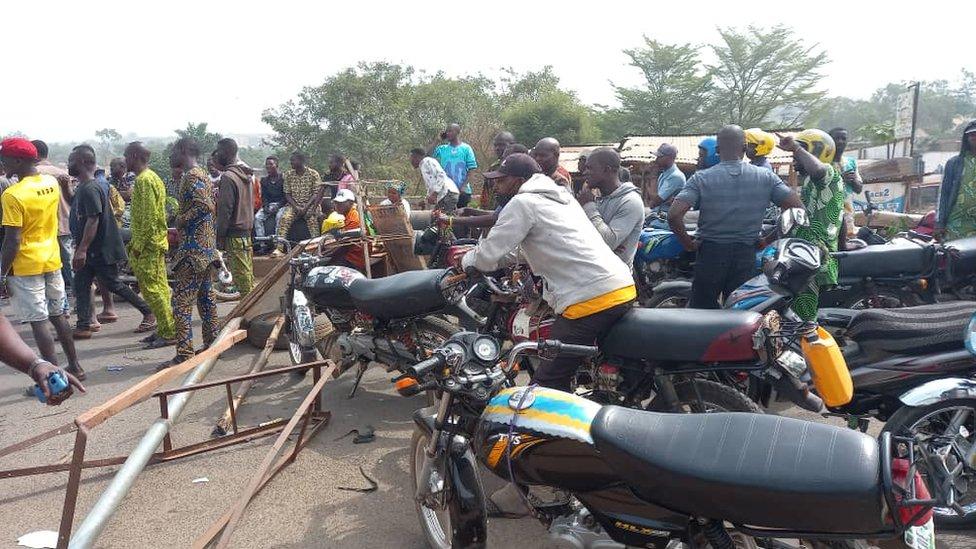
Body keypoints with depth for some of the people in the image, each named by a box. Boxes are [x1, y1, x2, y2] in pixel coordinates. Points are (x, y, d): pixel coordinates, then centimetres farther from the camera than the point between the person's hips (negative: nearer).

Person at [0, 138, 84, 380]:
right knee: (58, 316, 17)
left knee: (38, 322, 0)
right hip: (52, 260, 7)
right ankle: (75, 366, 24)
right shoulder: (52, 183, 2)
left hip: (26, 267, -7)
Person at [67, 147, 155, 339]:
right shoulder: (82, 188, 14)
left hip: (102, 250, -10)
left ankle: (148, 311, 10)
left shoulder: (90, 189, -19)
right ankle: (83, 326, 10)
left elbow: (93, 220, -25)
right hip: (91, 251, 10)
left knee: (112, 285, -1)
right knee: (81, 283, 7)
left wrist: (82, 249, -26)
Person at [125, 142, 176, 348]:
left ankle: (168, 333, -3)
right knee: (160, 288, 12)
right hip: (157, 242, 10)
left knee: (152, 288, -7)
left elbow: (148, 217, -21)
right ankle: (164, 329, 18)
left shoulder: (144, 180, -15)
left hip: (148, 245, -10)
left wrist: (138, 245, -17)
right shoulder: (152, 177, 16)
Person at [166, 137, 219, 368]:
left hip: (193, 248, -10)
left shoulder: (191, 176, -13)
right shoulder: (202, 174, 17)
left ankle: (184, 354, -10)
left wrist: (180, 221, -14)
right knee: (206, 296, 14)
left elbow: (203, 206, -26)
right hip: (207, 247, 10)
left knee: (182, 300, -9)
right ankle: (211, 344, 21)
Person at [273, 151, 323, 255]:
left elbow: (317, 194, -8)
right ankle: (279, 248, -30)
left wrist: (305, 208, -19)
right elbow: (287, 194, 4)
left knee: (311, 217, -33)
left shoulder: (313, 174, -4)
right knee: (285, 218, -26)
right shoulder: (288, 174, 5)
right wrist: (296, 207, -12)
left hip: (309, 204, -2)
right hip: (294, 204, 2)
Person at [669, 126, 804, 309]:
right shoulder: (766, 177, -1)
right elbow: (798, 209, -2)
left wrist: (688, 243, -3)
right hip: (746, 256, 2)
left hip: (710, 253, -2)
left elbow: (674, 215, -17)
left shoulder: (701, 178, -7)